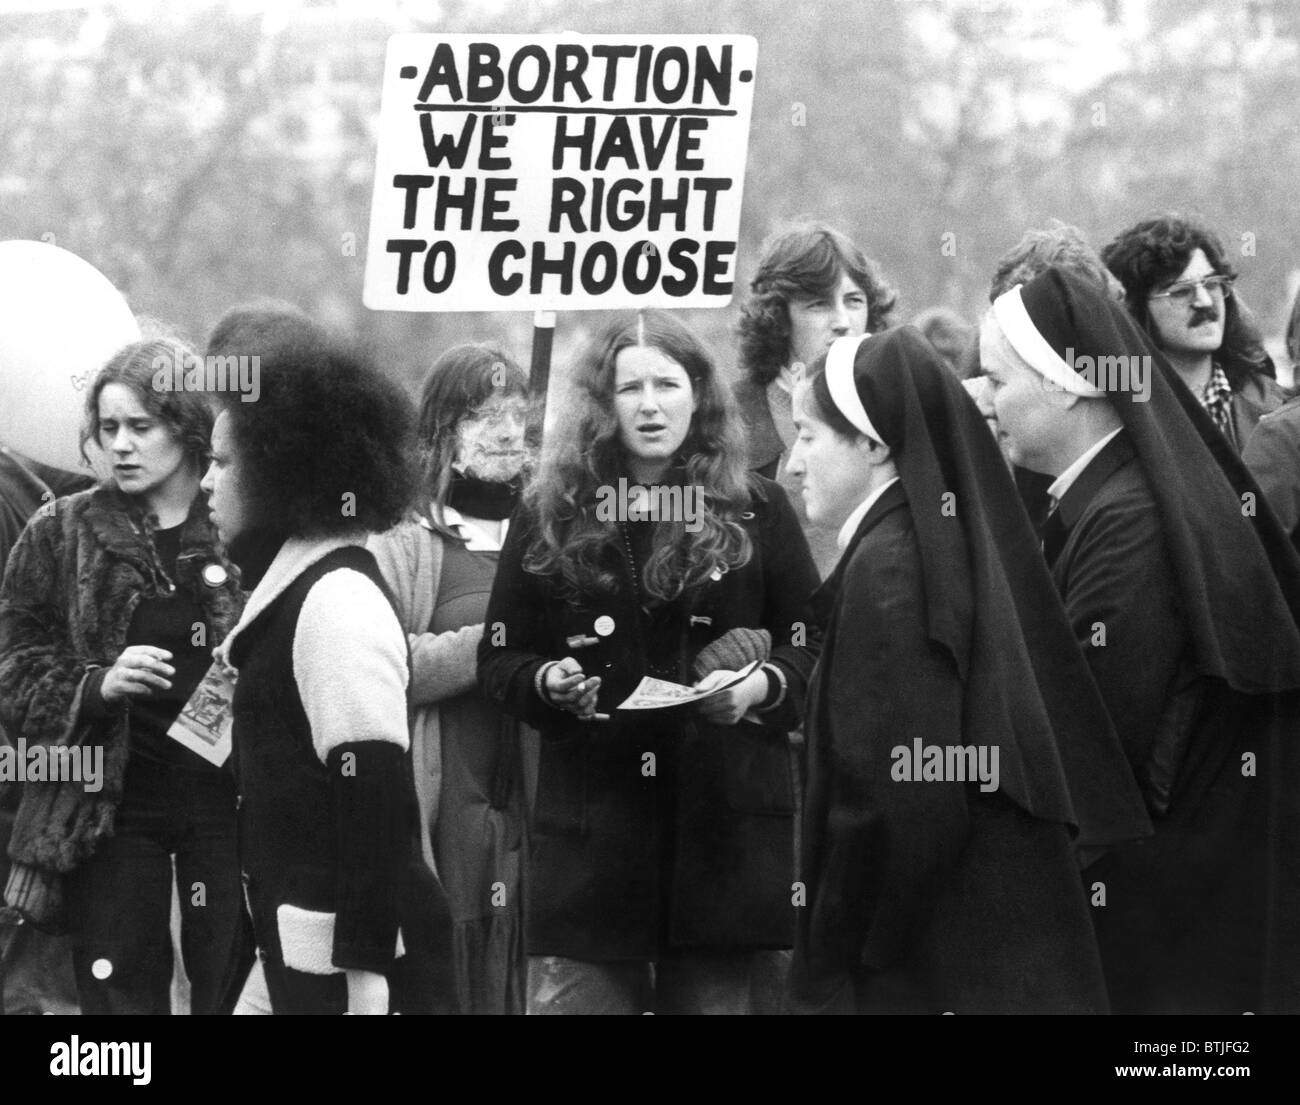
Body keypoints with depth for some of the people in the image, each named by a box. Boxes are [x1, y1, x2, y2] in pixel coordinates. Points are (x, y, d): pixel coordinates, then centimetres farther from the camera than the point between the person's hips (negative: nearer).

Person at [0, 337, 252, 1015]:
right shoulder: (61, 535, 3)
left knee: (230, 988, 2)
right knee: (122, 994, 2)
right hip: (108, 807, 0)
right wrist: (96, 686, -15)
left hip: (225, 799, 0)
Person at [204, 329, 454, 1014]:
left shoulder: (337, 600, -15)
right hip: (305, 953, 10)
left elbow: (373, 797, -20)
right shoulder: (296, 587, 15)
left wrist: (361, 973, -23)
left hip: (354, 955, -10)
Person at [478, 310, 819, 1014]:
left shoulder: (755, 512, 6)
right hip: (588, 827, 0)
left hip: (726, 821, 0)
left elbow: (817, 653, 9)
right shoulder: (548, 517, 7)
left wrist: (764, 685, -11)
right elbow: (497, 660, 11)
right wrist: (548, 682, -10)